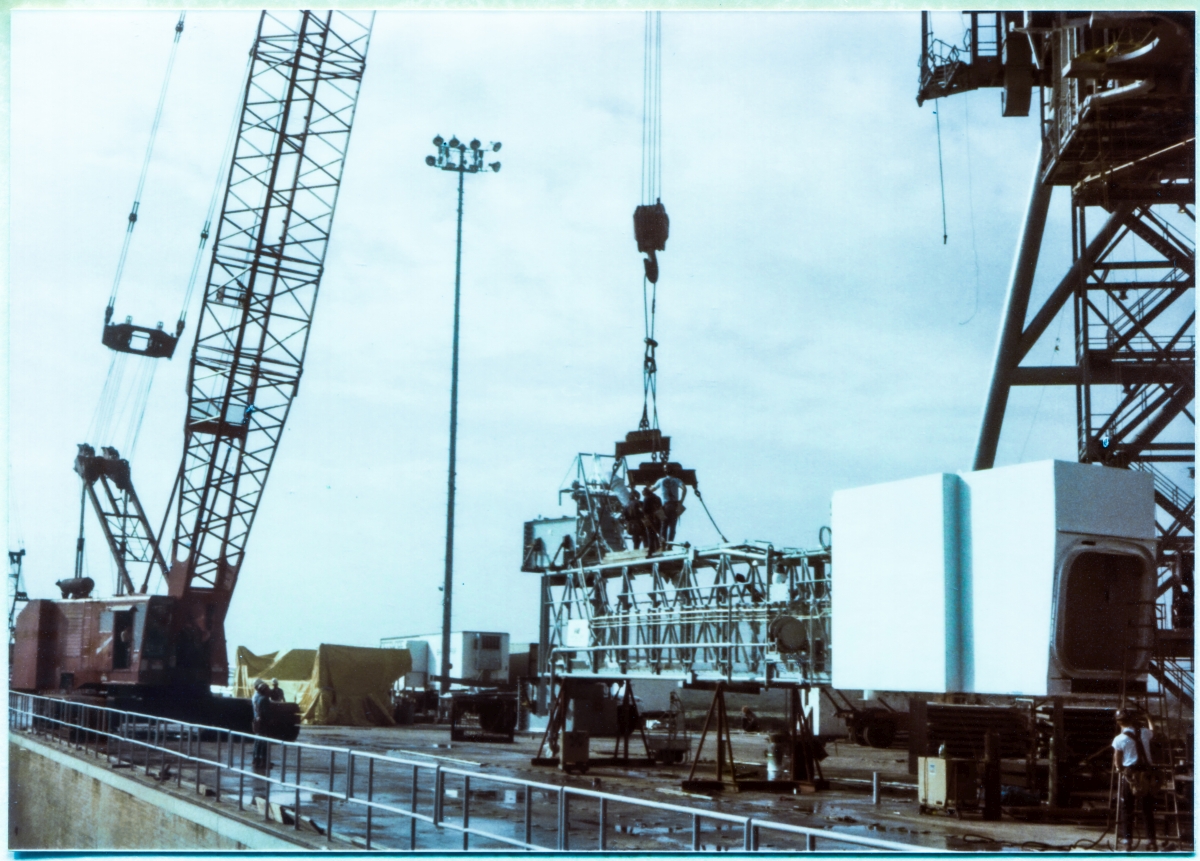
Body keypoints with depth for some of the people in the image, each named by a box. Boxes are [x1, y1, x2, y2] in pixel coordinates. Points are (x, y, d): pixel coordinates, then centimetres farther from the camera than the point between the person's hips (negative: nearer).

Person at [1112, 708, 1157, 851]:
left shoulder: (1119, 739, -7)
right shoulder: (1144, 733, 3)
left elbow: (1117, 763, -5)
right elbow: (1152, 730, 29)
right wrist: (1148, 718, 46)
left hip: (1129, 775, -3)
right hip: (1146, 774, 3)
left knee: (1127, 809, 5)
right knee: (1148, 809, 10)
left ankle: (1127, 841, 2)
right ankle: (1151, 841, 11)